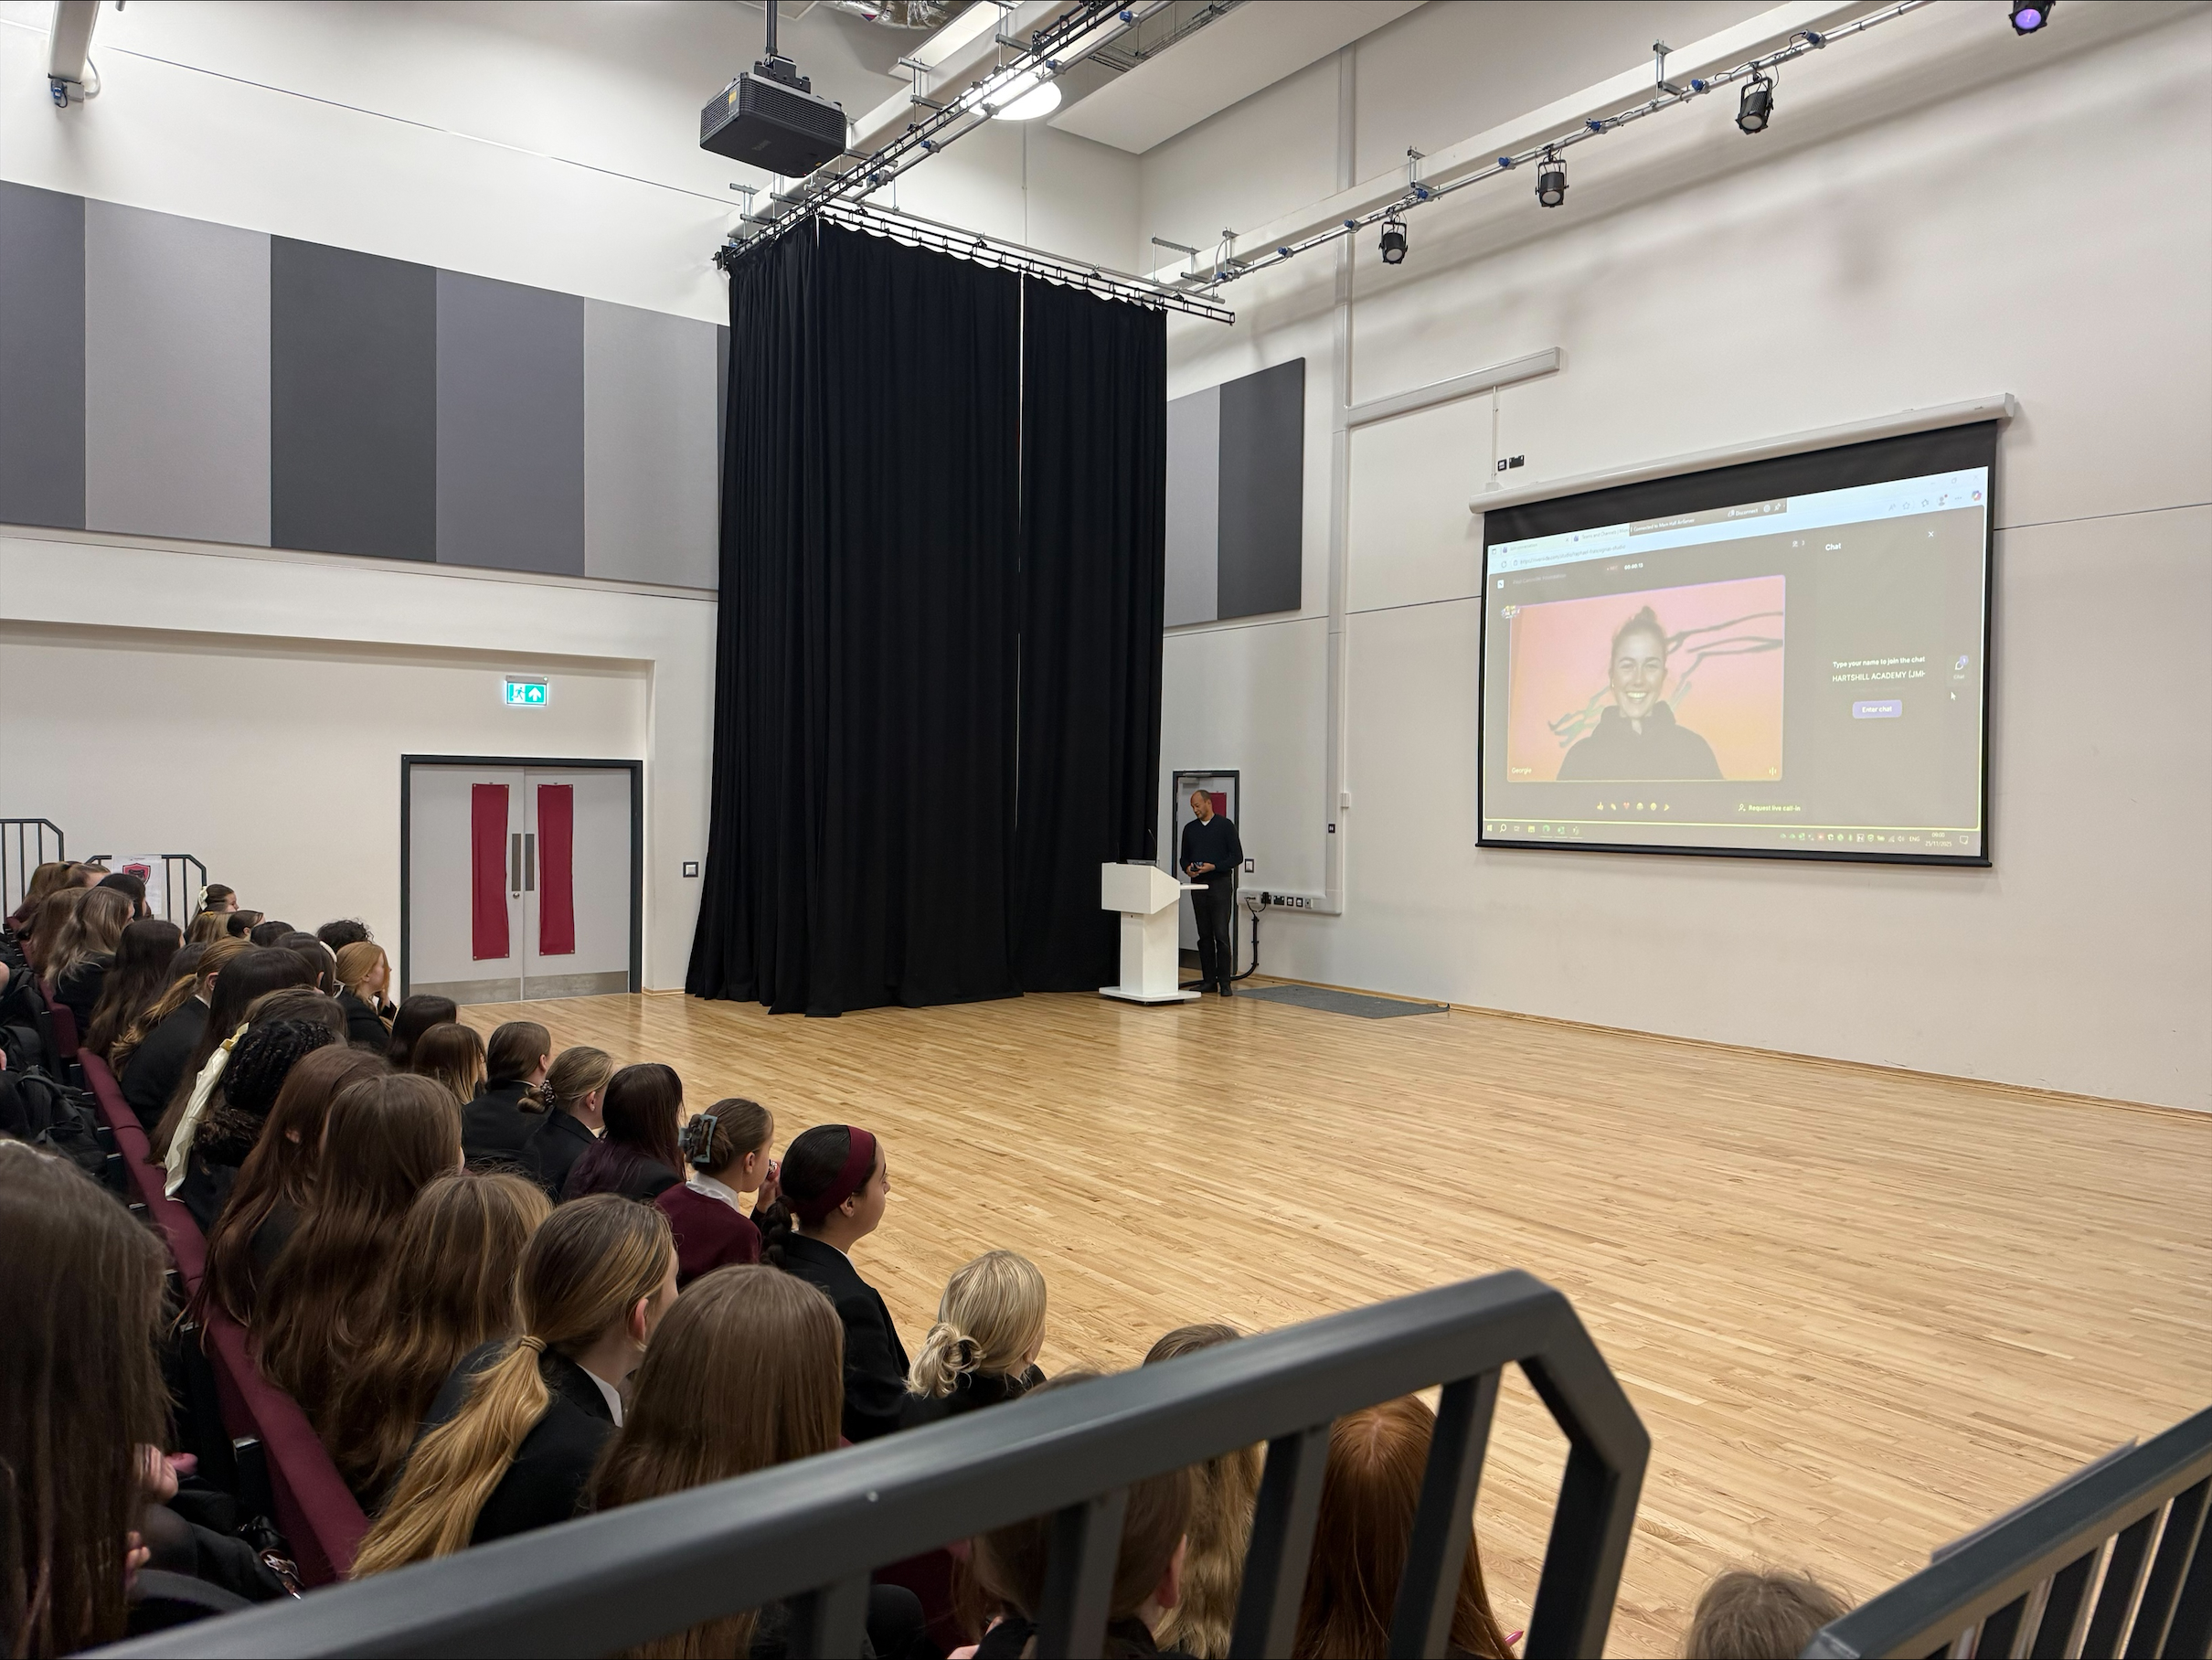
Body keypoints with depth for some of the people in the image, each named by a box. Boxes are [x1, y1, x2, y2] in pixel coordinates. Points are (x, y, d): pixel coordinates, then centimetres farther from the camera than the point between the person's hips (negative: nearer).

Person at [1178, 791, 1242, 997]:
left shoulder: (1225, 826, -4)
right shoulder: (1190, 829, 11)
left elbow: (1237, 856, -6)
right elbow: (1184, 857, 16)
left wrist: (1213, 867, -16)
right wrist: (1187, 868, -6)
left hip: (1220, 885, -5)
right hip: (1198, 886, 5)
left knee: (1222, 935, -8)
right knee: (1204, 936, 7)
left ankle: (1225, 982, -5)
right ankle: (1209, 980, 13)